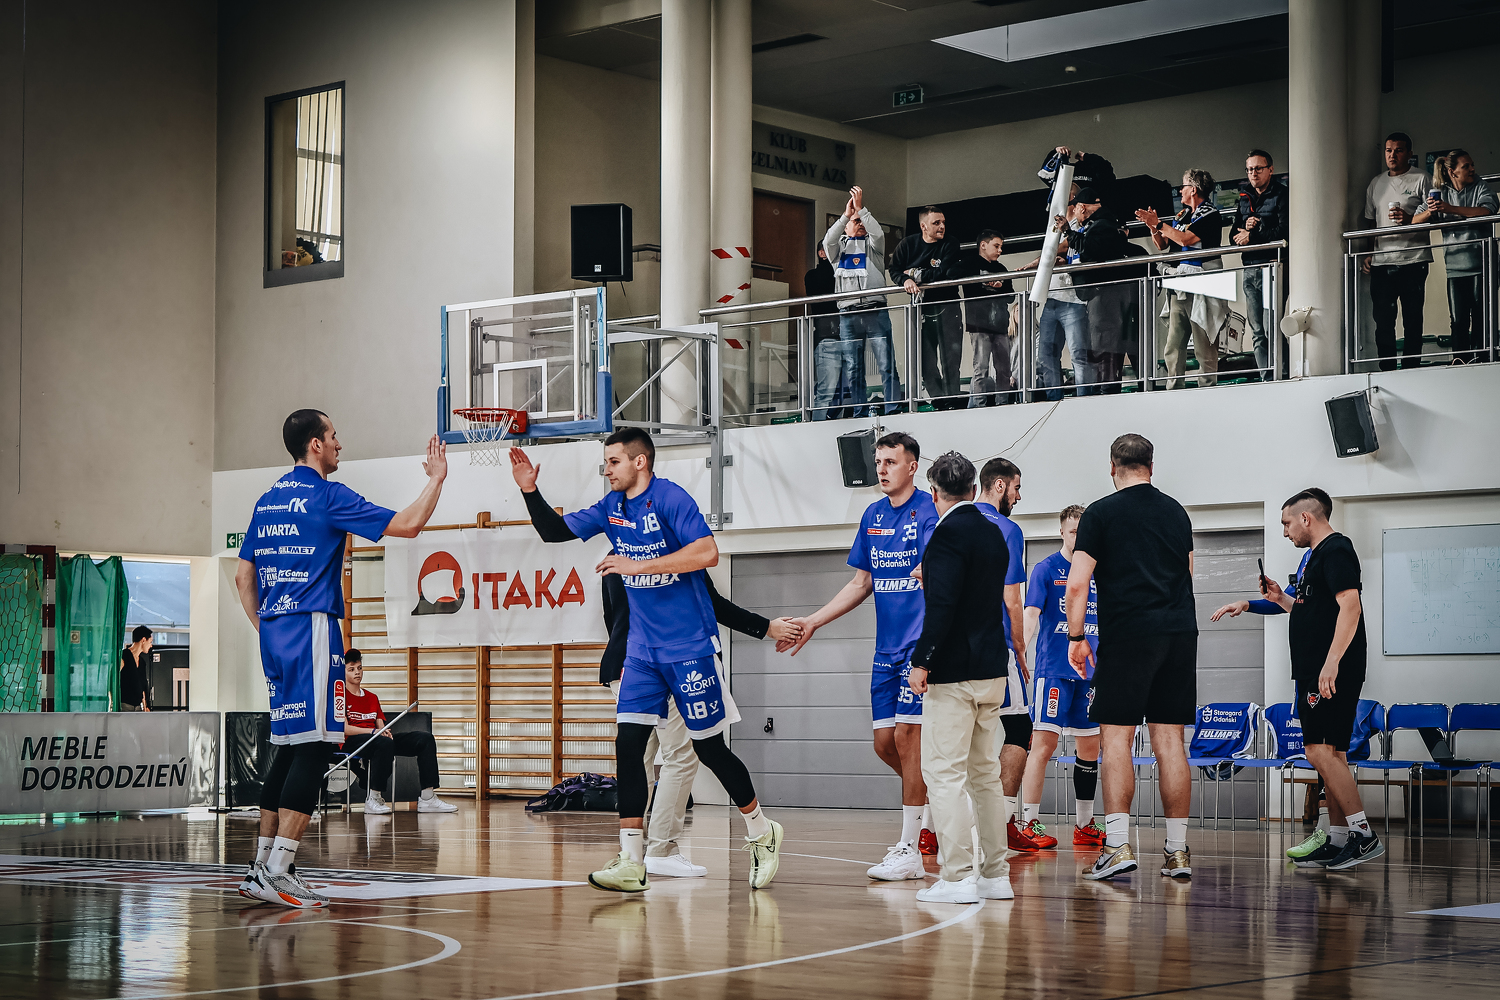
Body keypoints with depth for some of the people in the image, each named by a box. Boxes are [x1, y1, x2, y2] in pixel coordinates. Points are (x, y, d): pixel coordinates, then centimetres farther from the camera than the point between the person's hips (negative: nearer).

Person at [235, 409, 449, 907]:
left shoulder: (269, 500, 16)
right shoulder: (326, 495, -7)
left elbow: (243, 576, 19)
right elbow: (406, 525, -11)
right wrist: (436, 479, 3)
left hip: (274, 631, 9)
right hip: (312, 628, -9)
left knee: (289, 748, 14)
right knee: (313, 748, -10)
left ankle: (261, 866, 14)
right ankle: (277, 871, -16)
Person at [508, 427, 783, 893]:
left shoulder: (671, 498, -14)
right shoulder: (612, 506, 8)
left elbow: (707, 553, -26)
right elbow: (555, 531, 13)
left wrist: (638, 565, -27)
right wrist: (530, 491, -4)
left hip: (690, 646, -6)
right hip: (643, 648, 6)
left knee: (709, 747, 1)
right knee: (628, 743, -6)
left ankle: (762, 834, 23)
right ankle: (631, 863, -6)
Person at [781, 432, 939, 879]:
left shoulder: (929, 511, -9)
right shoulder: (874, 515, 13)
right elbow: (862, 583, 20)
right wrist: (813, 621, 16)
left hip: (921, 642, -7)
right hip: (887, 648, 7)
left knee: (906, 736, -8)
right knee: (884, 743, 5)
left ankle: (909, 851, -4)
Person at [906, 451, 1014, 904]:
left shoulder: (949, 533, -13)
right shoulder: (993, 533, 12)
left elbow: (942, 603, -21)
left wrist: (921, 661, -19)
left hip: (954, 671, -9)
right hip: (992, 669, 9)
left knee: (944, 773, -6)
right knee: (984, 773, 14)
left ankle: (958, 876, -9)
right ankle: (995, 874, 17)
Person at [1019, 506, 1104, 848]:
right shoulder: (1045, 570, -2)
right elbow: (1031, 616, -10)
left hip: (1091, 674, 6)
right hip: (1054, 670, -5)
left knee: (1089, 747, 8)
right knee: (1045, 742, -11)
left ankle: (1085, 825, 18)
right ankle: (1030, 823, -9)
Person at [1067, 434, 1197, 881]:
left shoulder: (1101, 513, -1)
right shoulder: (1176, 512, 14)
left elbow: (1077, 584, -7)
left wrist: (1076, 636, 1)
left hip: (1127, 634, -4)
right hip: (1180, 632, 4)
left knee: (1116, 736, -2)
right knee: (1169, 739, 5)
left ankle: (1118, 846, -11)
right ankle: (1177, 850, 6)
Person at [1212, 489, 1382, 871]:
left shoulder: (1336, 550, -10)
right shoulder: (1316, 555, 22)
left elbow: (1350, 606, -21)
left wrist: (1331, 663, -27)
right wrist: (1281, 599, 18)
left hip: (1331, 675, -11)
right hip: (1314, 674, 11)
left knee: (1321, 751, -15)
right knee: (1328, 754, 11)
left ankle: (1364, 835, -14)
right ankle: (1337, 837, 15)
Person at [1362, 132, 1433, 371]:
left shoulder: (1420, 179, 3)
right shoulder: (1376, 183, 17)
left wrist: (1409, 219, -20)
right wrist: (1367, 253, 11)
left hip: (1412, 260, -4)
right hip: (1381, 261, 4)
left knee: (1412, 320, -1)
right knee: (1383, 321, 0)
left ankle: (1410, 370, 3)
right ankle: (1387, 372, 4)